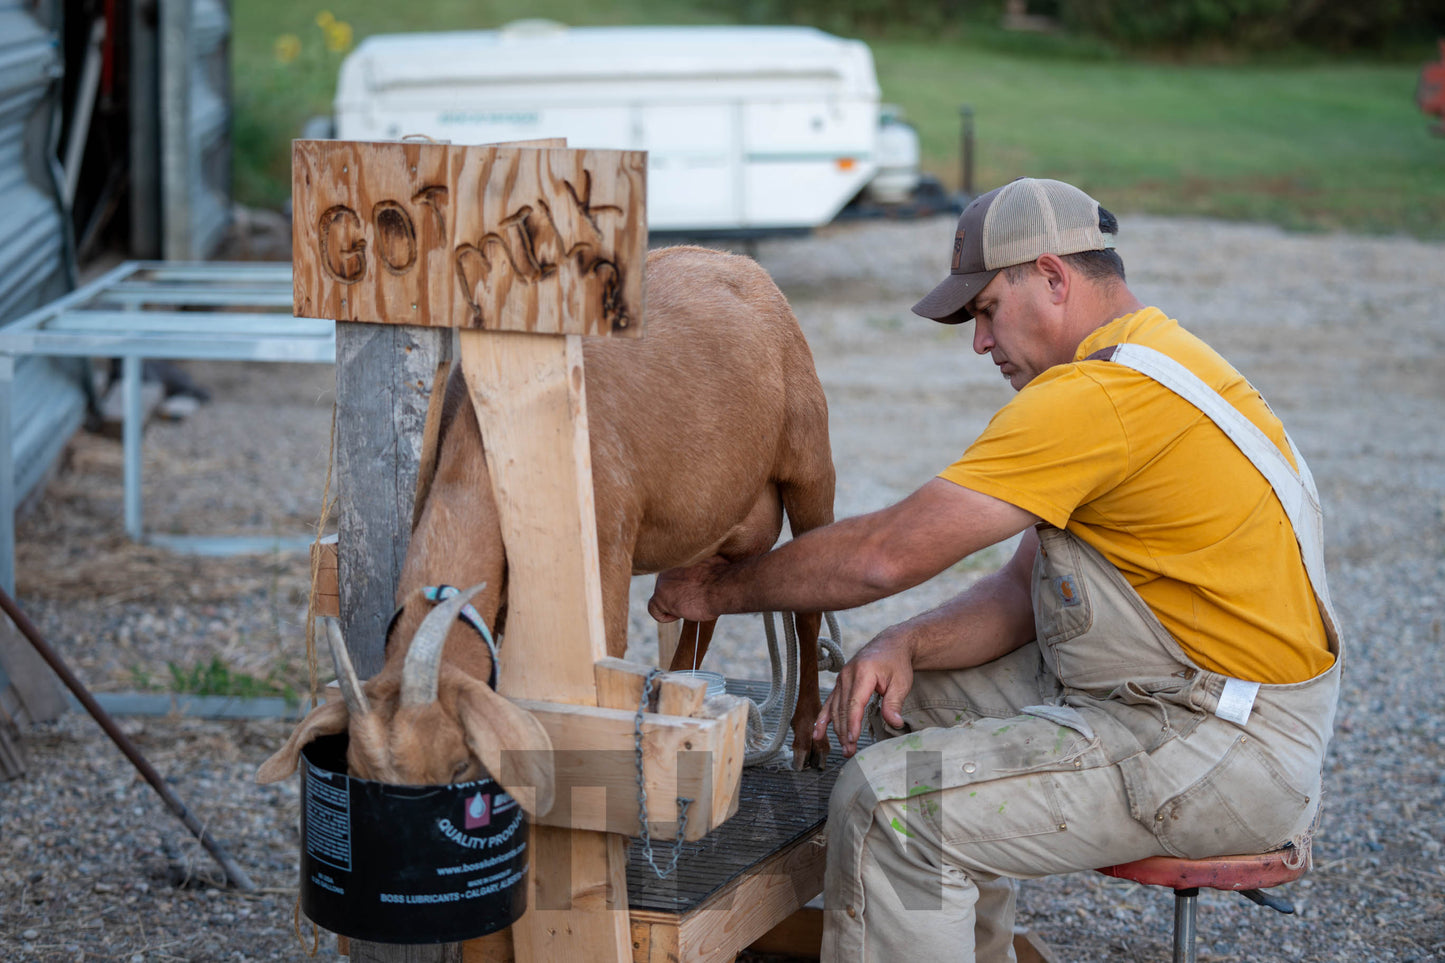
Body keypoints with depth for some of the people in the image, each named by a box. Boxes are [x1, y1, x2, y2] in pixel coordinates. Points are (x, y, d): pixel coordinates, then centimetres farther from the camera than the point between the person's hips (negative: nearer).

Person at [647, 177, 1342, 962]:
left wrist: (720, 589, -5)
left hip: (1225, 747, -11)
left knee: (890, 803, -18)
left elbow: (885, 555, -20)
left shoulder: (1095, 397, -21)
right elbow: (1025, 588, 12)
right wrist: (904, 646, -5)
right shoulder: (1147, 360, 13)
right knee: (916, 698, 17)